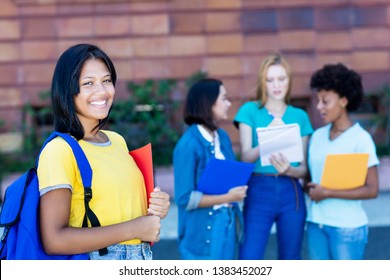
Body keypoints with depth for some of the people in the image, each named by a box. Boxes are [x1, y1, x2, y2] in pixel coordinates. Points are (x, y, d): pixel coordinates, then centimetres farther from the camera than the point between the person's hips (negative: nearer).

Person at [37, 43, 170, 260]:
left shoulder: (117, 140, 5)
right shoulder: (59, 151, -16)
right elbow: (54, 240, -23)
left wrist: (155, 208, -2)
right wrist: (134, 228, -19)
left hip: (142, 258, 6)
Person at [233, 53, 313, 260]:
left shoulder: (300, 116, 9)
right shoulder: (250, 110, 3)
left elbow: (304, 168, 7)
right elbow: (245, 157, -5)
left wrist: (289, 170, -16)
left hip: (291, 193, 3)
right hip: (259, 191, -2)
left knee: (290, 260, 10)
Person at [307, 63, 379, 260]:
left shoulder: (360, 138, -9)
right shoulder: (317, 136, 6)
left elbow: (371, 190, -12)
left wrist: (327, 193, -15)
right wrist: (310, 190, -8)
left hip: (347, 227, -5)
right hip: (316, 223, 5)